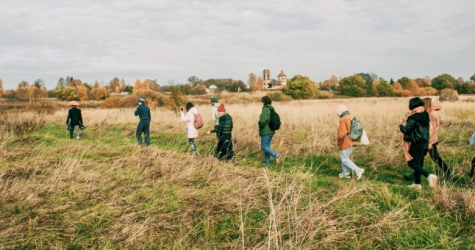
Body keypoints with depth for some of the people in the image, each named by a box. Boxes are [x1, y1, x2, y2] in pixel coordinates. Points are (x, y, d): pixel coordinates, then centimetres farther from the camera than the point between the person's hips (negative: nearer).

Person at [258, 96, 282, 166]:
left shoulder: (265, 109, -18)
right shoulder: (272, 110, 7)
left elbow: (262, 121, -26)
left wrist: (259, 124, -6)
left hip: (266, 132, -8)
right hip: (271, 131, 8)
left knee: (264, 147, -2)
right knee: (267, 146, 16)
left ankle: (276, 155, -15)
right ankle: (267, 161, 22)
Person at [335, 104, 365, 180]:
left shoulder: (343, 120, -21)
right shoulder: (352, 118, 6)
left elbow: (342, 133, -28)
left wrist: (338, 139, -9)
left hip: (345, 143, -8)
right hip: (352, 142, 8)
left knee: (344, 159, 4)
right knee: (345, 157, 22)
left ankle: (358, 170, -7)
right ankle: (346, 173, 29)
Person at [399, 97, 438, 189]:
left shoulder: (413, 118, -18)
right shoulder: (426, 116, 6)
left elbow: (406, 130, -18)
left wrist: (400, 124, -1)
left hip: (417, 144, -8)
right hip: (425, 143, 8)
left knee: (411, 163, 0)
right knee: (418, 162, 17)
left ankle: (429, 175, -17)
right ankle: (417, 183, 22)